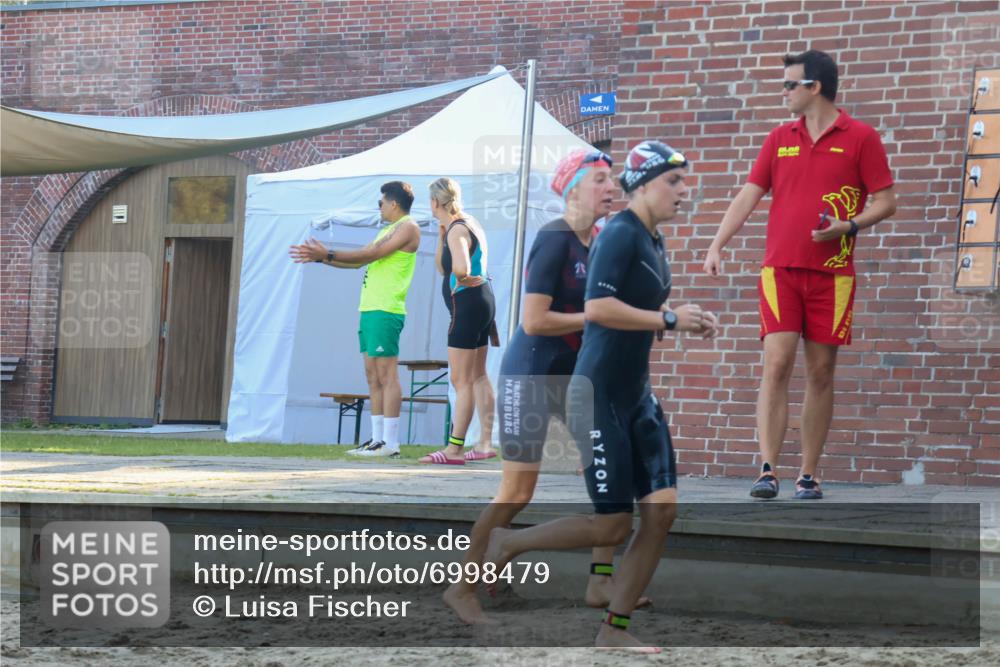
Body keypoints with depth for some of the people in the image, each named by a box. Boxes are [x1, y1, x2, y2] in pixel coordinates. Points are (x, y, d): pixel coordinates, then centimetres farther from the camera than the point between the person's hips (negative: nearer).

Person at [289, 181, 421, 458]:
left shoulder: (407, 227, -6)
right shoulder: (388, 230, 24)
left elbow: (370, 254, -13)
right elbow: (360, 260, 26)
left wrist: (327, 254, -10)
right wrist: (319, 257, 20)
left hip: (385, 311, -10)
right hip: (370, 309, 10)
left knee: (387, 374, -11)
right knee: (373, 376, 7)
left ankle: (390, 442, -13)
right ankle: (377, 439, 9)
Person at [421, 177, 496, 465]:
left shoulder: (457, 230, -17)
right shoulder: (467, 223, 13)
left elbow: (460, 268, -36)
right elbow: (443, 267, 18)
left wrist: (462, 280, -15)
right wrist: (441, 235, 8)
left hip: (467, 304, -10)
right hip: (481, 303, 10)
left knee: (461, 380, -7)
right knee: (478, 376, 14)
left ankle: (454, 448, -6)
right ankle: (485, 443, 17)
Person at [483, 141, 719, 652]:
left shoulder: (654, 242, 13)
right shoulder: (619, 232, -15)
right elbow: (597, 307, -26)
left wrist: (687, 321, 9)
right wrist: (669, 319, -22)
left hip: (637, 396, 9)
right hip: (599, 396, -9)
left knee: (661, 511, 1)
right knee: (611, 526, -4)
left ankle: (614, 629, 10)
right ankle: (504, 543, 15)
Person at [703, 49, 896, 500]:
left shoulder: (860, 138, 1)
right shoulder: (780, 139, 12)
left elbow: (886, 201, 1)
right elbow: (748, 197, 10)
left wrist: (848, 226, -16)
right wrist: (716, 247, 0)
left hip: (832, 274, -2)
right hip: (780, 269, 2)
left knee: (820, 373, 3)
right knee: (777, 364, -9)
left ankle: (808, 475, 11)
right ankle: (768, 471, -12)